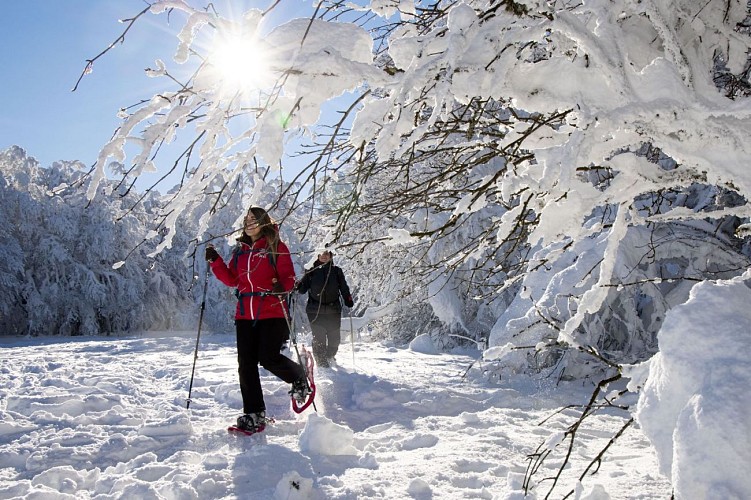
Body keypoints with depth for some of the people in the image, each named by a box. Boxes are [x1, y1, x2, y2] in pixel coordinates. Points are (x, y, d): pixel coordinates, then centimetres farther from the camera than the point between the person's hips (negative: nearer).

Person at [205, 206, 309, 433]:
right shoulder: (240, 250, 16)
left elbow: (289, 277, -4)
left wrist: (281, 286, -24)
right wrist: (215, 261, 3)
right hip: (245, 314, 5)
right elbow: (231, 280, 13)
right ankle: (254, 414, 9)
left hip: (272, 313, -5)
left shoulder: (276, 246, 1)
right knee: (246, 363, 1)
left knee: (269, 358, -10)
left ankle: (299, 377, 22)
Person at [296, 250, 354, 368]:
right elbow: (303, 288, 6)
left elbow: (344, 288, 11)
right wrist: (296, 286, -15)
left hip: (333, 310, 2)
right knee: (318, 337, -5)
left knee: (334, 337, 5)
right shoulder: (312, 271, 8)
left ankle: (330, 357, 30)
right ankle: (321, 361, 9)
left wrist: (348, 300, -4)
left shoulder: (336, 271, 11)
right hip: (315, 310, -1)